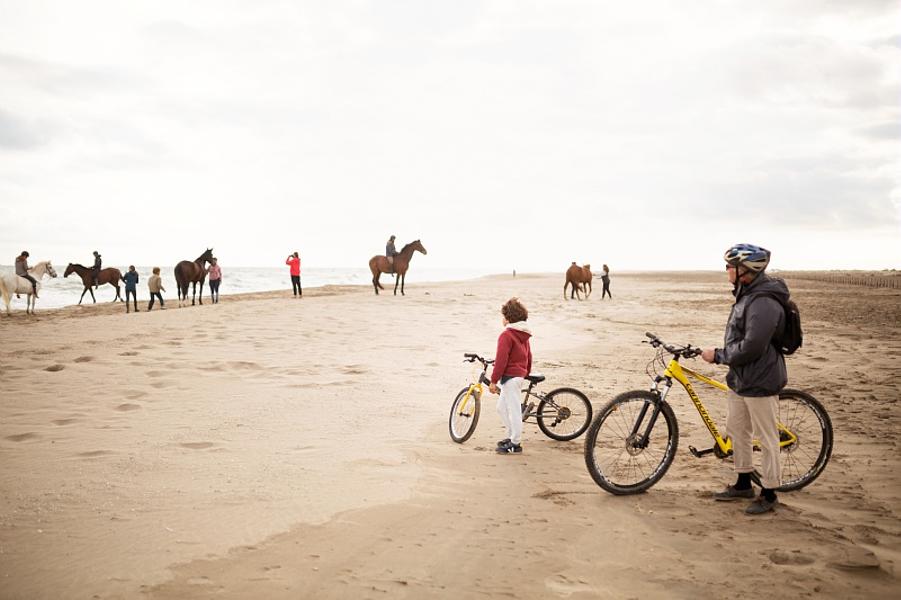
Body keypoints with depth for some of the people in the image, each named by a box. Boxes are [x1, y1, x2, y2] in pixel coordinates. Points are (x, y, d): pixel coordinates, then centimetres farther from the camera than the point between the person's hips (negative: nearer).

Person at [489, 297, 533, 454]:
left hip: (510, 375, -10)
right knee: (501, 407, 19)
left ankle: (515, 444, 0)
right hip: (520, 375, 10)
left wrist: (493, 380, -16)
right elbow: (528, 356, 19)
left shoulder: (506, 335, -15)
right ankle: (511, 436, 25)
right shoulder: (524, 335, 13)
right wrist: (526, 374, 29)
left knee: (513, 410, -4)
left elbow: (501, 360, -19)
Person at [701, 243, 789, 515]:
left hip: (760, 382, -11)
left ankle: (769, 494, 12)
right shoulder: (746, 296, 11)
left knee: (767, 438, 2)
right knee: (736, 430, 18)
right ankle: (744, 484, 32)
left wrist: (718, 356, -18)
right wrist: (721, 355, 11)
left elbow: (751, 348, -28)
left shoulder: (764, 303, -23)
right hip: (740, 379, 11)